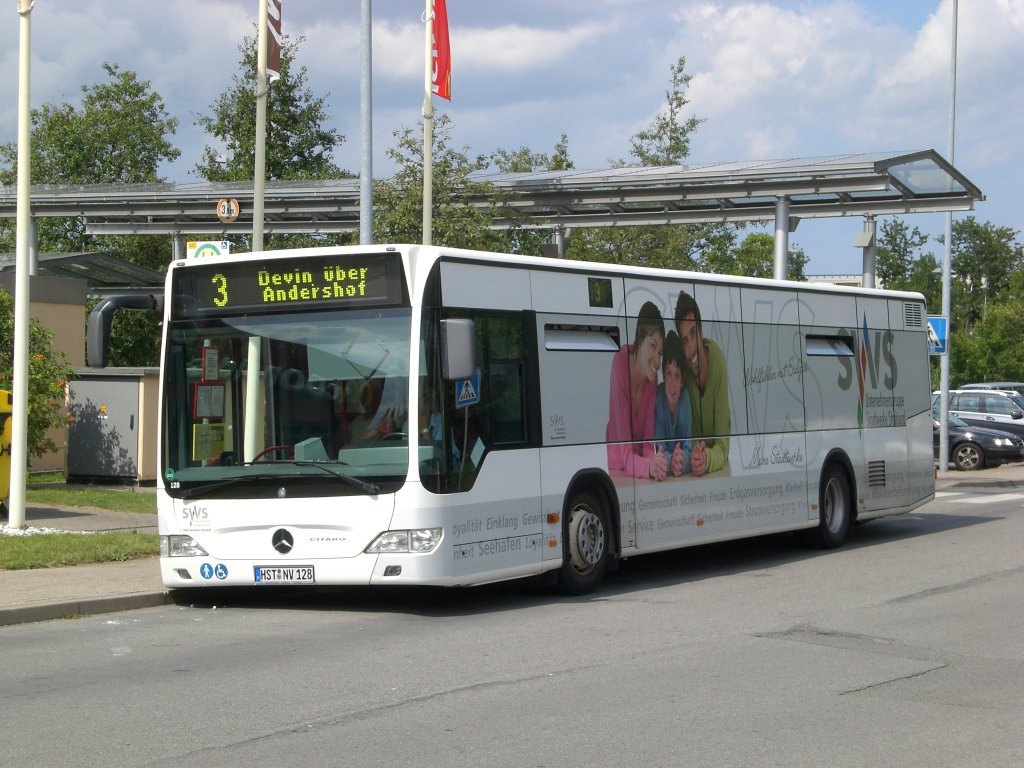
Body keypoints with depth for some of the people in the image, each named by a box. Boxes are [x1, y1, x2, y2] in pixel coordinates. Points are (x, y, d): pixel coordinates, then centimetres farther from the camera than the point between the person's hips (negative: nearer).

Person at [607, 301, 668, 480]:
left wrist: (655, 465, -28)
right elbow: (625, 455, -22)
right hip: (615, 469, -3)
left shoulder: (652, 379, -5)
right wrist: (648, 466, -40)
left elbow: (648, 446, -7)